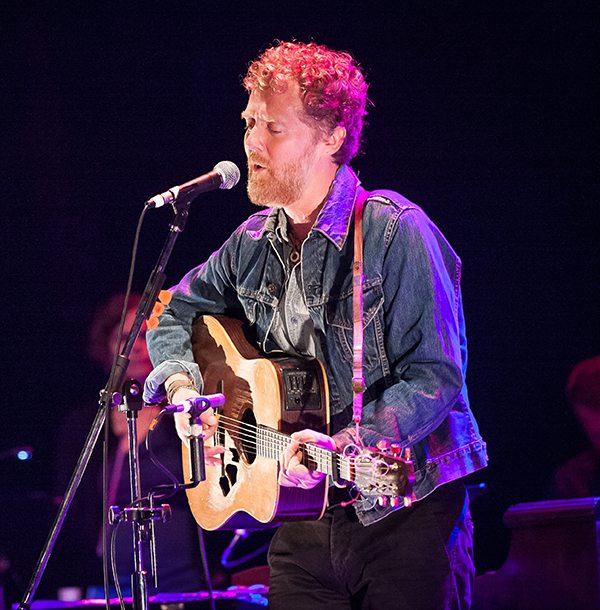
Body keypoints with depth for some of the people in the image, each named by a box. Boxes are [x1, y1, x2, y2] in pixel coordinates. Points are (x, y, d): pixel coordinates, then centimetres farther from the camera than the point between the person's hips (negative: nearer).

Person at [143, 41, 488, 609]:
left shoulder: (393, 232, -13)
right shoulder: (255, 243, 8)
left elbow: (436, 376, -18)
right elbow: (177, 312, 25)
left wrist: (345, 444, -29)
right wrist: (181, 383, 4)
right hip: (305, 518, 6)